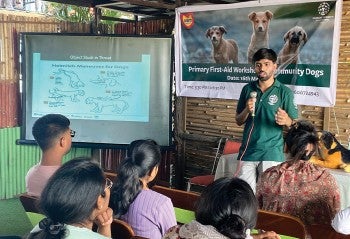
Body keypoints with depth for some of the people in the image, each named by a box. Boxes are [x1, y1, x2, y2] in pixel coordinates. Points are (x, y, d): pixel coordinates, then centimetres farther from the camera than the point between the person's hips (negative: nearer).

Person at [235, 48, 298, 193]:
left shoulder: (284, 92, -2)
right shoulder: (248, 89, 7)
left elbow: (295, 125, 0)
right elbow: (238, 121, 12)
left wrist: (285, 120, -23)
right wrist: (247, 110, -9)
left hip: (272, 153, -3)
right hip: (247, 152, 3)